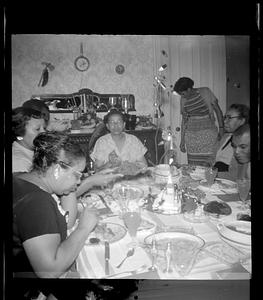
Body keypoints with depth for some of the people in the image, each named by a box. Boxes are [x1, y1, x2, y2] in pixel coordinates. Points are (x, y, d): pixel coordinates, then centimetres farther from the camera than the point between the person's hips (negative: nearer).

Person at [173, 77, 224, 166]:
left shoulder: (205, 92, -2)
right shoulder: (183, 100, 7)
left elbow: (218, 110, 3)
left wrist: (221, 129, -5)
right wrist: (182, 141, 12)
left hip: (208, 133, -3)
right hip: (191, 135, 3)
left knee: (208, 165, -10)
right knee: (193, 166, -2)